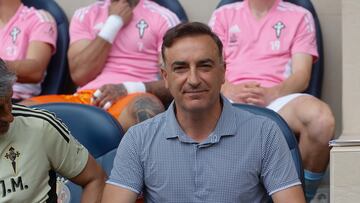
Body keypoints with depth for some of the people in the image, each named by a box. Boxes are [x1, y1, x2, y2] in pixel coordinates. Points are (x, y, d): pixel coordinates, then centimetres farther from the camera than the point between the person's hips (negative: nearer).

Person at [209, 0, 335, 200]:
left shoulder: (299, 16, 18)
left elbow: (301, 76, 6)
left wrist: (271, 93, -17)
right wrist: (228, 89, -15)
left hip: (278, 97, 0)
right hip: (231, 99, 0)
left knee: (322, 119, -35)